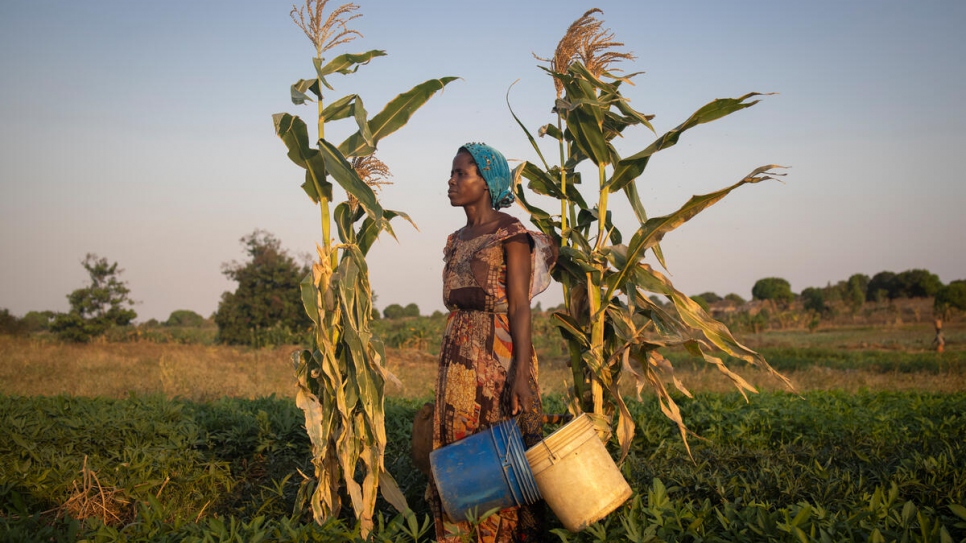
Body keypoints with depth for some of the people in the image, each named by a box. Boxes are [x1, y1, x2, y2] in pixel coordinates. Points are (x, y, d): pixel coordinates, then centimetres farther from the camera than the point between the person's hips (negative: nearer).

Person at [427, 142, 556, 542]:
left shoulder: (510, 234, -6)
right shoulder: (457, 241, 16)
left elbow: (520, 306, -12)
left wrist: (521, 370, -21)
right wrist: (447, 367, 16)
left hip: (499, 354, -7)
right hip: (458, 357, 7)